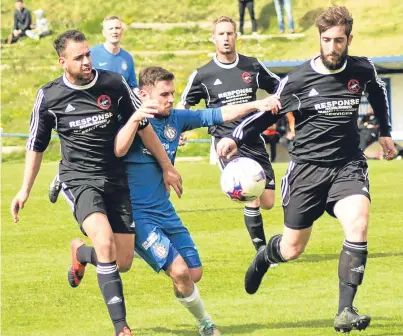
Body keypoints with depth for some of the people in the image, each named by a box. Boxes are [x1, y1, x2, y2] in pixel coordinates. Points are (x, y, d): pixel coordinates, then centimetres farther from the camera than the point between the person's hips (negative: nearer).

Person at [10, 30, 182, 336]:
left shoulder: (114, 84, -3)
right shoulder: (49, 96, -5)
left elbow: (143, 125, 9)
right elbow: (37, 144, 10)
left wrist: (167, 167, 14)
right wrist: (25, 190, 11)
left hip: (115, 180, 3)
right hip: (79, 180, -3)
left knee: (123, 263, 0)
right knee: (105, 243, -28)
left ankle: (80, 252, 37)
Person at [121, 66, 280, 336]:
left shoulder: (176, 118, 5)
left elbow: (218, 115, 9)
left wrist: (256, 105, 0)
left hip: (165, 211, 7)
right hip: (137, 213, -7)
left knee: (194, 273, 6)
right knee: (179, 270, -15)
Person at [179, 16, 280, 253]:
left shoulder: (253, 66, 5)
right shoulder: (202, 75, -1)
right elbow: (183, 107, 10)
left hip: (255, 142, 4)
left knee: (268, 203, 4)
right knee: (253, 198, -19)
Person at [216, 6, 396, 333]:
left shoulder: (362, 70, -4)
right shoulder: (298, 79, -11)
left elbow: (379, 92, 21)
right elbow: (268, 113, 2)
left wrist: (385, 132, 26)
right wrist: (235, 138, -12)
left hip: (348, 165, 1)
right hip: (307, 167, -1)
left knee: (357, 223, -29)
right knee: (292, 250, 7)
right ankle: (264, 256, 48)